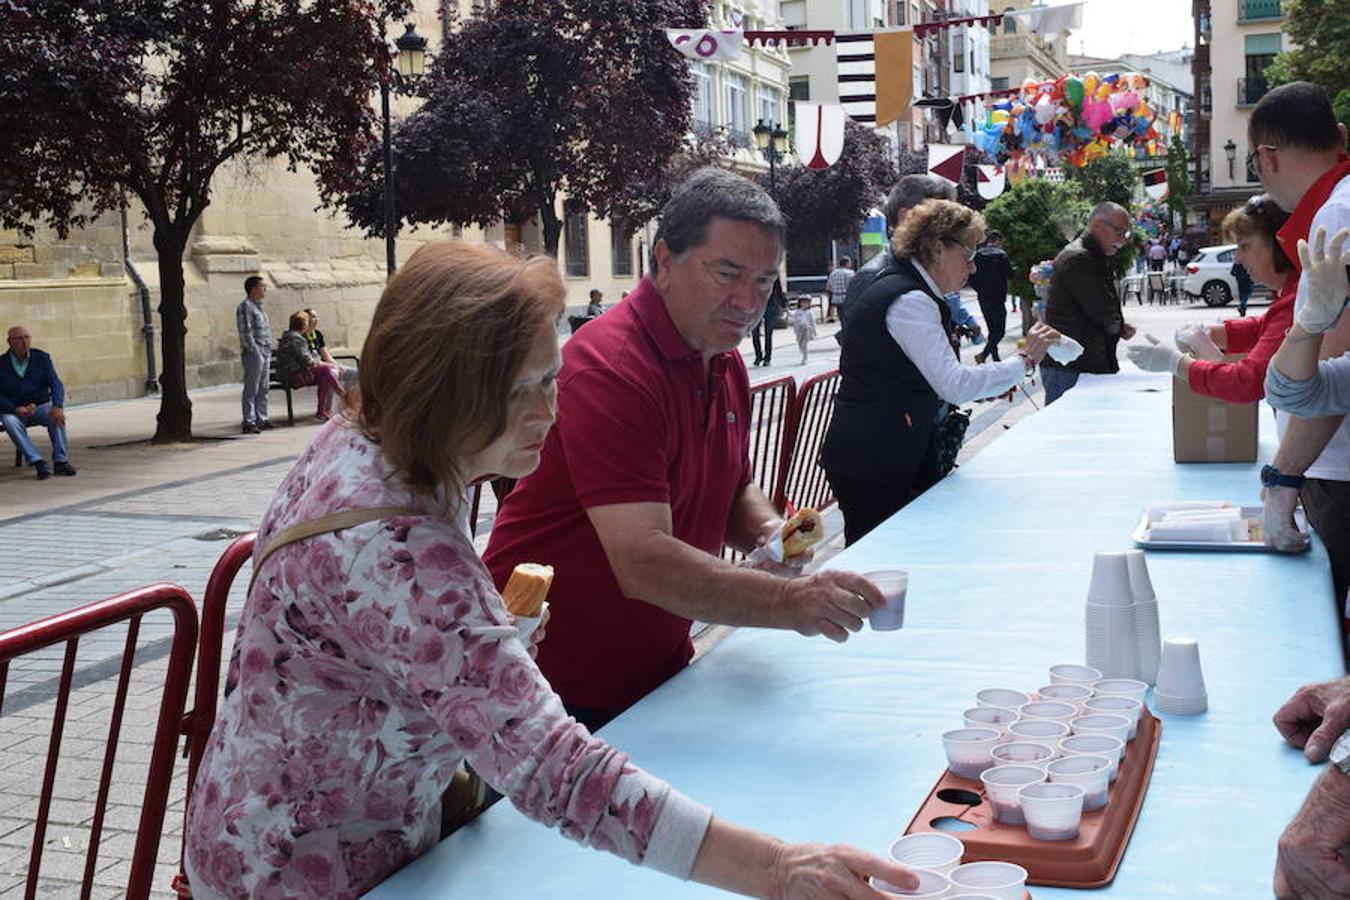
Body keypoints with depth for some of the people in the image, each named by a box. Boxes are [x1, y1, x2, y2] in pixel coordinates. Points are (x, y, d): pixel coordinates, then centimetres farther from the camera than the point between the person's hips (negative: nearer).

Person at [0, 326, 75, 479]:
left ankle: (60, 461, -26)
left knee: (56, 416, -31)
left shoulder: (42, 358, 0)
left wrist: (57, 406, -30)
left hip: (40, 407, 1)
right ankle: (37, 462, -36)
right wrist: (16, 409, -26)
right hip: (13, 410, -1)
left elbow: (56, 384, -11)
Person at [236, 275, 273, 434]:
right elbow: (245, 333, -17)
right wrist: (256, 353, -19)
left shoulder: (259, 306, 18)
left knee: (263, 389, 12)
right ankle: (249, 422, -6)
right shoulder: (245, 307, -10)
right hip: (253, 354, -9)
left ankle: (261, 419, 18)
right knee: (251, 389, -7)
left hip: (265, 353, 9)